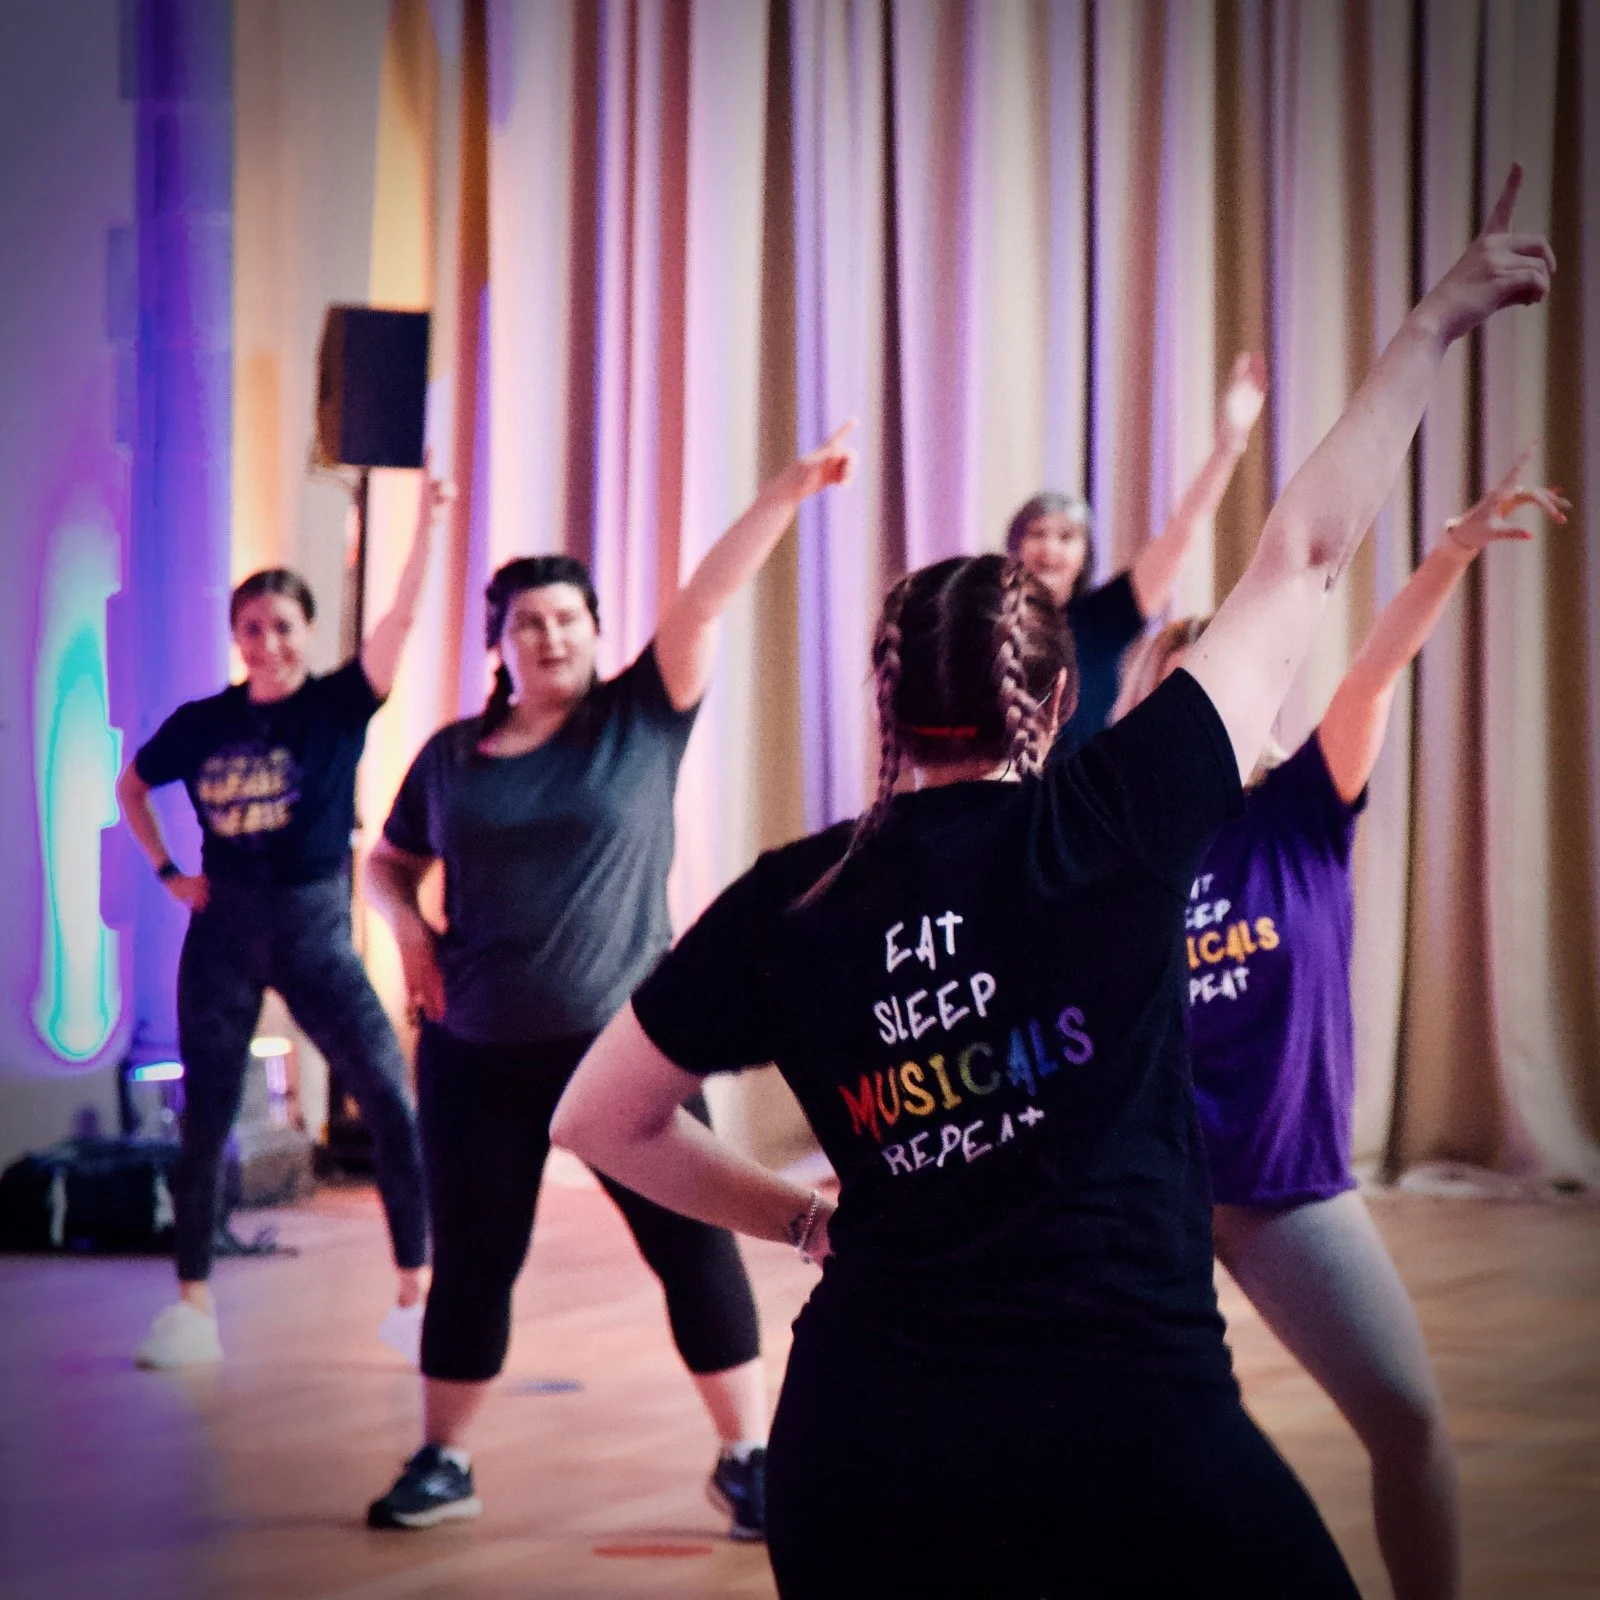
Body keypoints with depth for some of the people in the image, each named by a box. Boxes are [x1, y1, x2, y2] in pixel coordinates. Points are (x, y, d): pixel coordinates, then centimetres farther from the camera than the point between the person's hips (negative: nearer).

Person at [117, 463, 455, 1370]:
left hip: (315, 928, -1)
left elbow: (402, 621, -19)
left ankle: (415, 1295, -1)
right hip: (223, 929, 2)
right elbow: (131, 787, 18)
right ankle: (193, 1307, 12)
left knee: (395, 1103, -10)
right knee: (206, 1122, 3)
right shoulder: (202, 724, 1)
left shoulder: (337, 707, -4)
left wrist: (429, 527, -31)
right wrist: (168, 870, 6)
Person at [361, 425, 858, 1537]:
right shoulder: (452, 756, 6)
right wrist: (408, 925, -2)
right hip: (478, 1048, 2)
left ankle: (749, 1458, 6)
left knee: (694, 1244, -4)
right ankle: (443, 1463, 24)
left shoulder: (640, 720, -1)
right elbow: (390, 863, 20)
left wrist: (786, 494, -25)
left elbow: (705, 601, -13)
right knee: (473, 1261, 9)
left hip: (623, 1036, -2)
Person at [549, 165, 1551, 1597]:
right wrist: (1439, 320, 13)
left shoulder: (786, 905, 3)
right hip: (1128, 1434, -3)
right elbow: (1303, 562, 4)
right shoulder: (1114, 828, -4)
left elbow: (599, 1117, 13)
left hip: (858, 1442, 3)